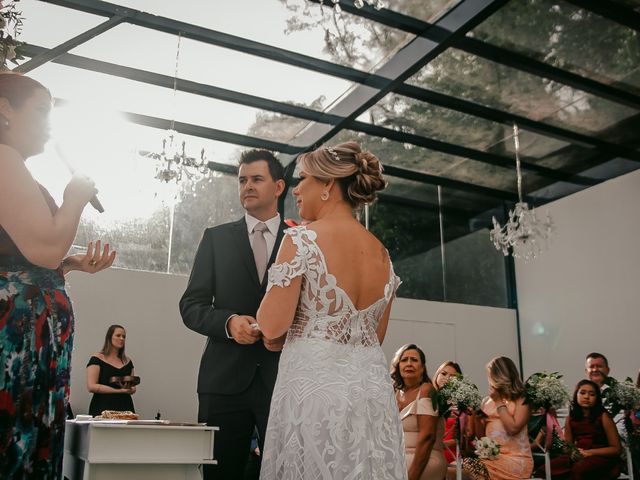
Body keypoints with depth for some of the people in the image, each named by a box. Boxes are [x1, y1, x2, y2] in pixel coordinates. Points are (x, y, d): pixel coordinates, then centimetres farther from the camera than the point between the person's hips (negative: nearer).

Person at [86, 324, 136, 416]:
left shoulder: (128, 361, 14)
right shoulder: (97, 359, -1)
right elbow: (91, 386, -11)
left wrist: (130, 389, -5)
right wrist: (119, 390, -13)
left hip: (125, 407, 4)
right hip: (103, 408, -4)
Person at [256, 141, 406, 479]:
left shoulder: (302, 239, -11)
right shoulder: (381, 253, 9)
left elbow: (272, 325, -12)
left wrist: (279, 280, 4)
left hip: (314, 383, -6)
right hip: (373, 387, 6)